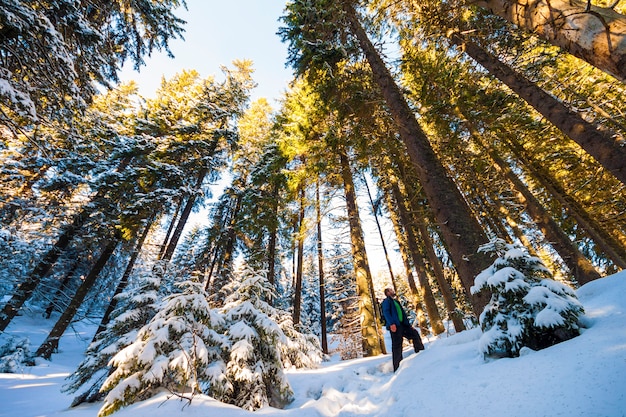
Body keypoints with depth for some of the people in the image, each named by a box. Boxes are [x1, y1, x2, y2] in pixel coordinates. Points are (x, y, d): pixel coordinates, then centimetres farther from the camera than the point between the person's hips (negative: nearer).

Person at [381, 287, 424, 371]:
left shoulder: (395, 301, 26)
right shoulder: (386, 301, -3)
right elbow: (386, 313, -16)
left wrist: (408, 324, 20)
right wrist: (391, 323, -27)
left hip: (401, 324, 9)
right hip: (394, 326, -9)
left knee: (415, 333, 8)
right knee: (397, 345, -7)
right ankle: (397, 367, -1)